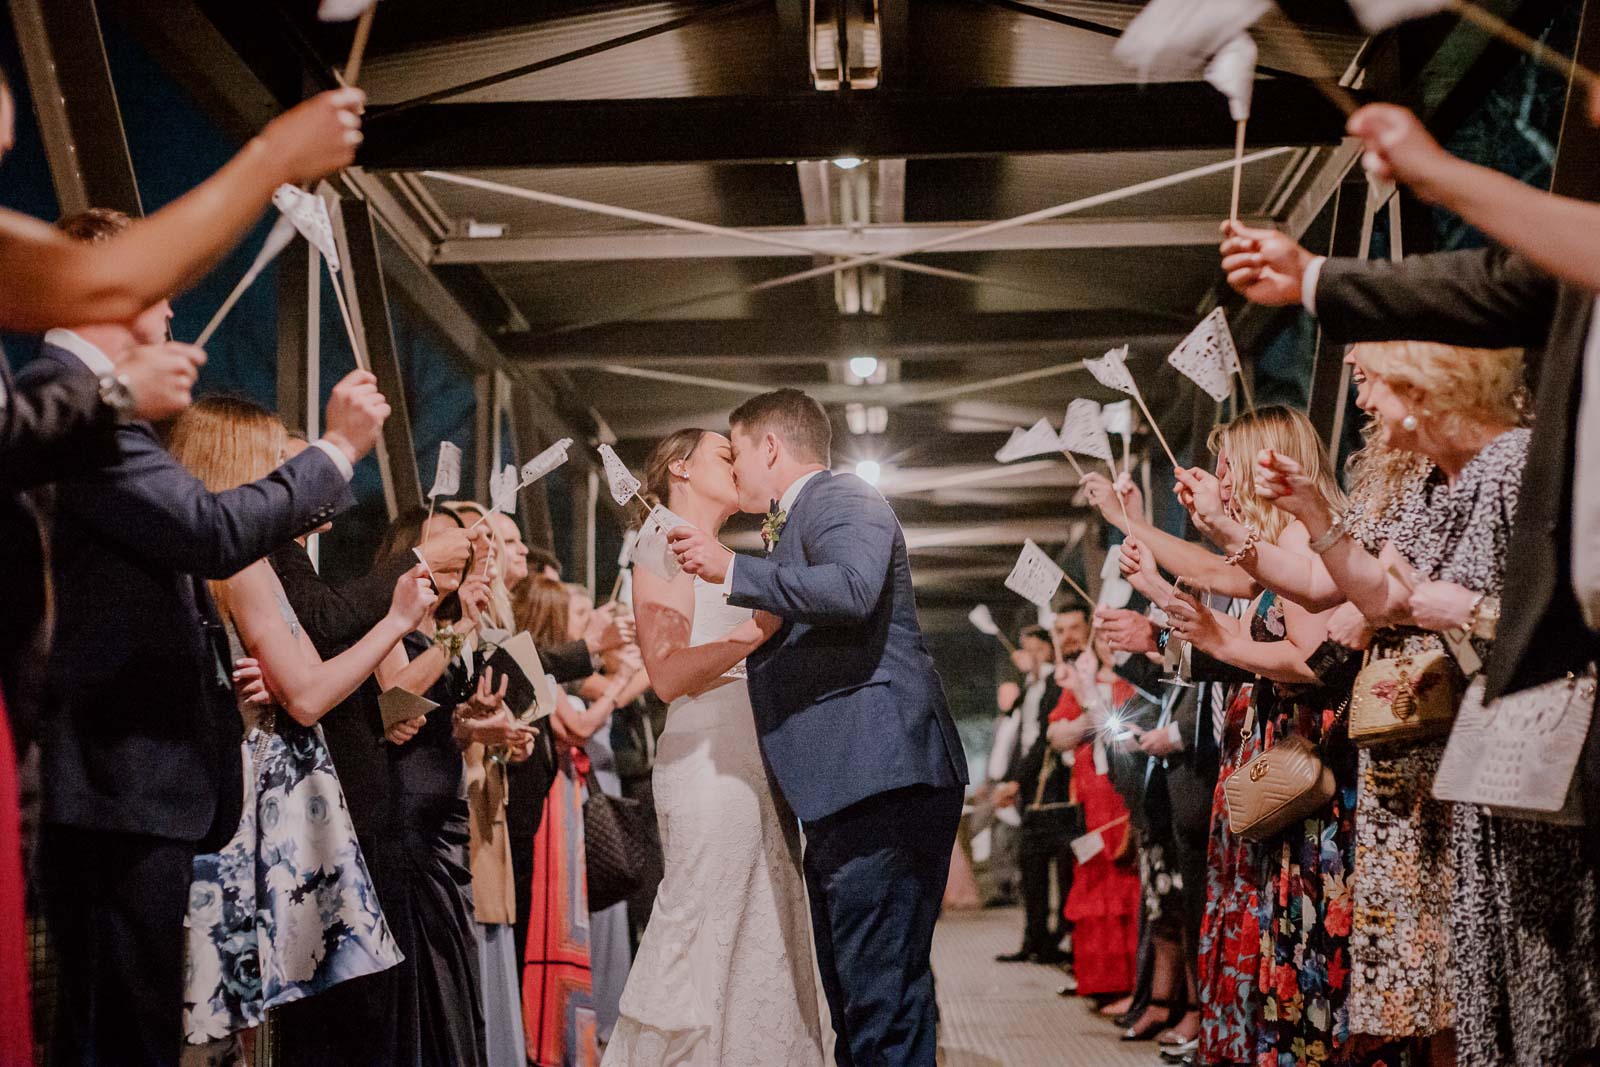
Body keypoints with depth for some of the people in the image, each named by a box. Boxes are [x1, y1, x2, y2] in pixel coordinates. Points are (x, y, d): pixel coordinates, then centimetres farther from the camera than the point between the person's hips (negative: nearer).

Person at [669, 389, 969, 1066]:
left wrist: (731, 570, -23)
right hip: (844, 790, 11)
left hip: (884, 781, -11)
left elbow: (852, 587, -26)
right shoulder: (795, 524, 27)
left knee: (882, 997, -12)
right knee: (848, 995, 14)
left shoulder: (841, 498, -4)